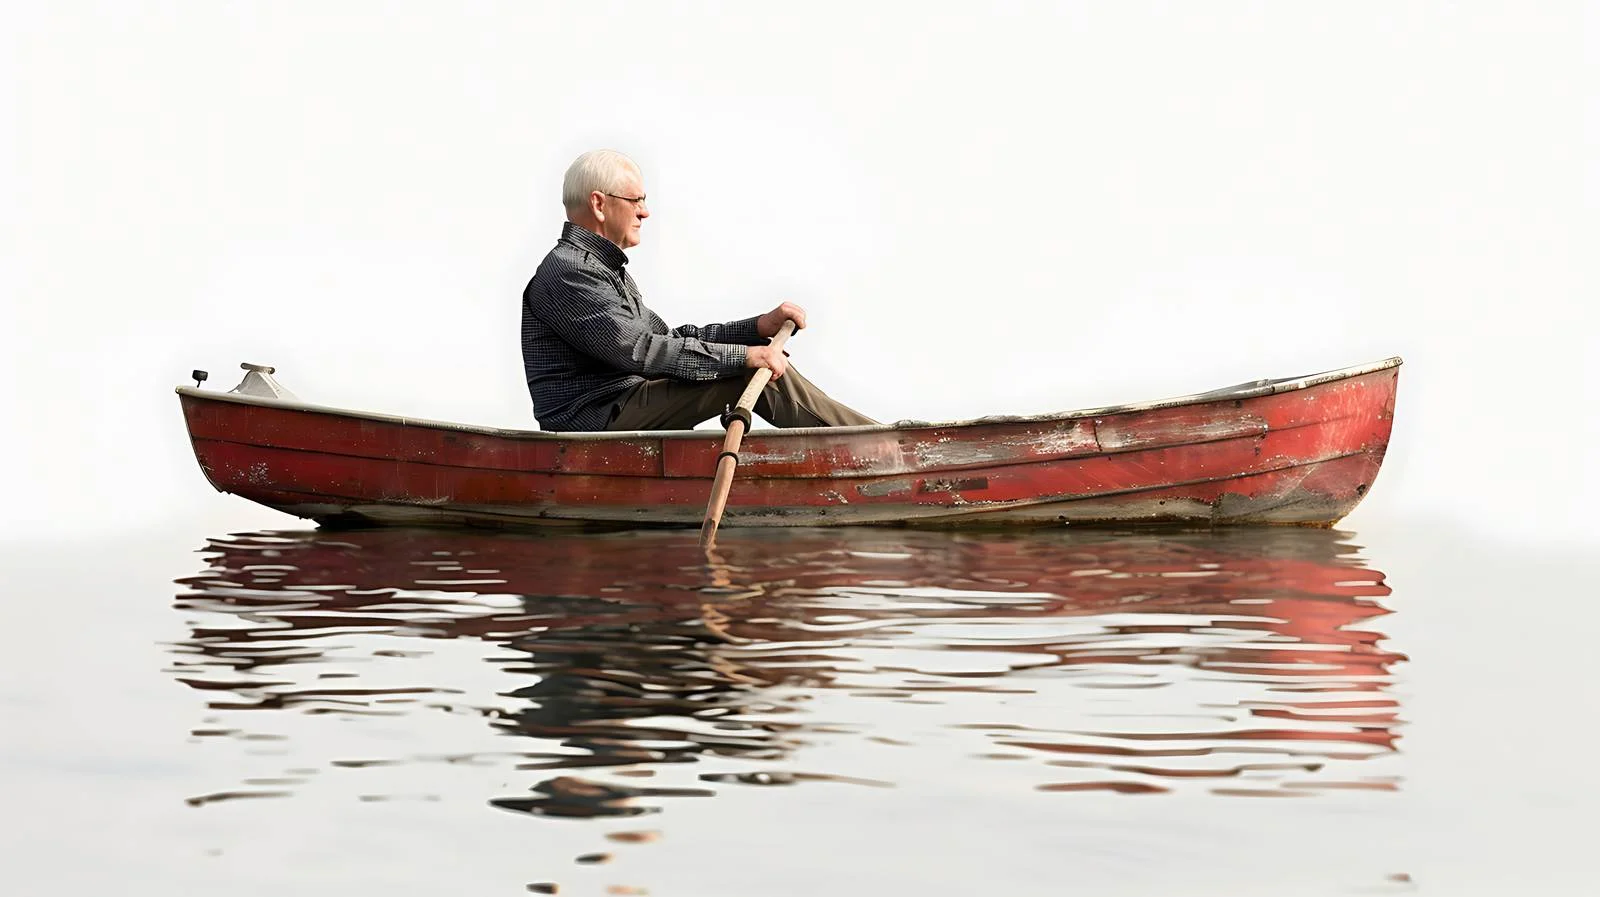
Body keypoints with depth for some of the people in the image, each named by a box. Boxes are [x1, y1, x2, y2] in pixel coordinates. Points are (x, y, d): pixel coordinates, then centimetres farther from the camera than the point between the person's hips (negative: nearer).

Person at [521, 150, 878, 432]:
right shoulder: (566, 272, -13)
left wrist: (759, 327, 9)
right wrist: (742, 355, -21)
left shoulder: (607, 267, 23)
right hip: (596, 423, -10)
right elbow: (640, 352, -23)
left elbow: (670, 339, 21)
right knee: (755, 372, -15)